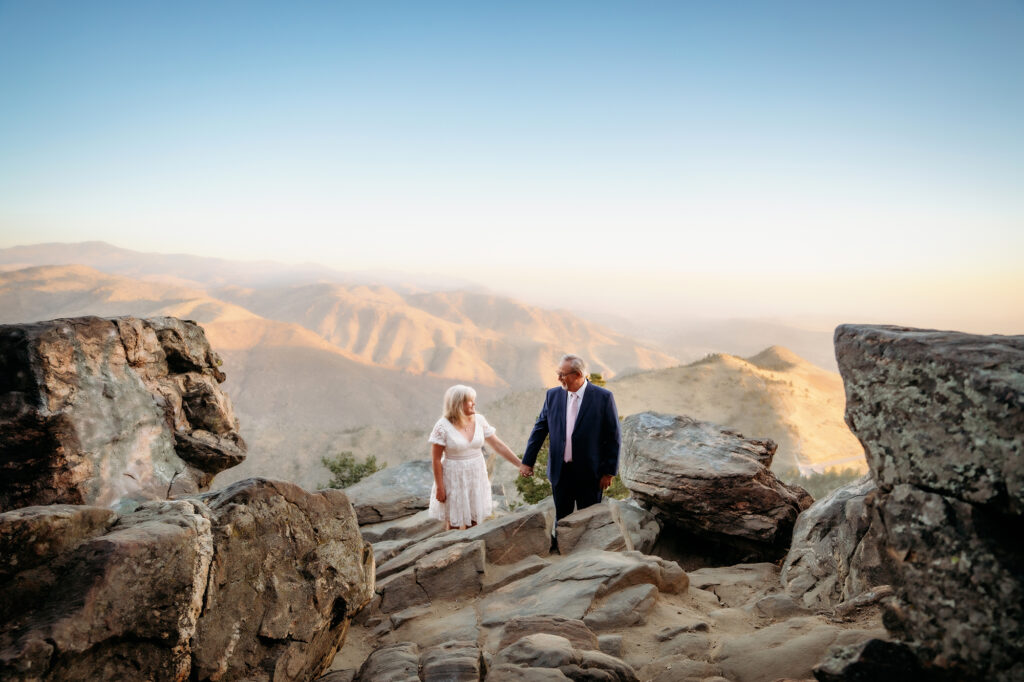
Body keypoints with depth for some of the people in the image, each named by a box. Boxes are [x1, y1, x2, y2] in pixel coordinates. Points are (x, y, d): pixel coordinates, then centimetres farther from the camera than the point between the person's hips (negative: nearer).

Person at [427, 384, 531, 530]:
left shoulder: (479, 420, -2)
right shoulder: (443, 426, -14)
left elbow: (498, 445, 2)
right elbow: (436, 459, -10)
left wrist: (520, 464, 1)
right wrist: (439, 487, -10)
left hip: (476, 478, 4)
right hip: (454, 480, -4)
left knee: (474, 525, 10)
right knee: (454, 526, 4)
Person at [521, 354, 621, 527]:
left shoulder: (603, 397, -10)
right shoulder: (553, 395, 1)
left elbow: (614, 437, -7)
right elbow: (539, 430, 7)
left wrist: (609, 472, -8)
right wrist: (528, 462, 4)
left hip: (589, 474, -3)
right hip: (560, 472, 3)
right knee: (561, 519, 14)